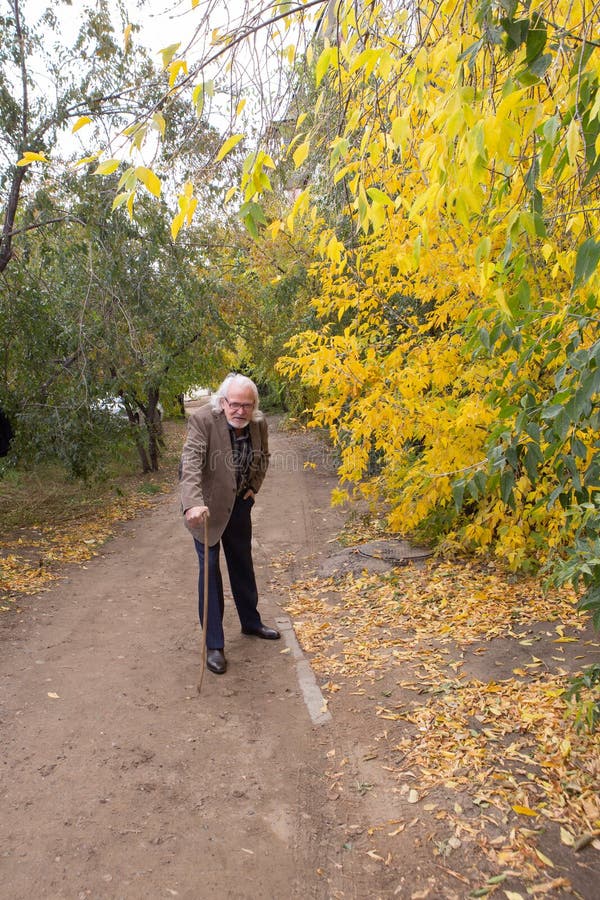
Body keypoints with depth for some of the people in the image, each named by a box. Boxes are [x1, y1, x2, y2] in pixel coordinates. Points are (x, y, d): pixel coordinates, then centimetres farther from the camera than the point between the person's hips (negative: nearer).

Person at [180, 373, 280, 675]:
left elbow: (263, 457, 12)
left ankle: (251, 622, 39)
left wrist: (253, 487, 2)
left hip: (239, 503, 6)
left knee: (243, 563, 19)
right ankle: (214, 645, 5)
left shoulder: (259, 424, -8)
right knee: (209, 568, -4)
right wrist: (194, 503, -49)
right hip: (207, 505, -5)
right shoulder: (202, 420, -25)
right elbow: (191, 463, -36)